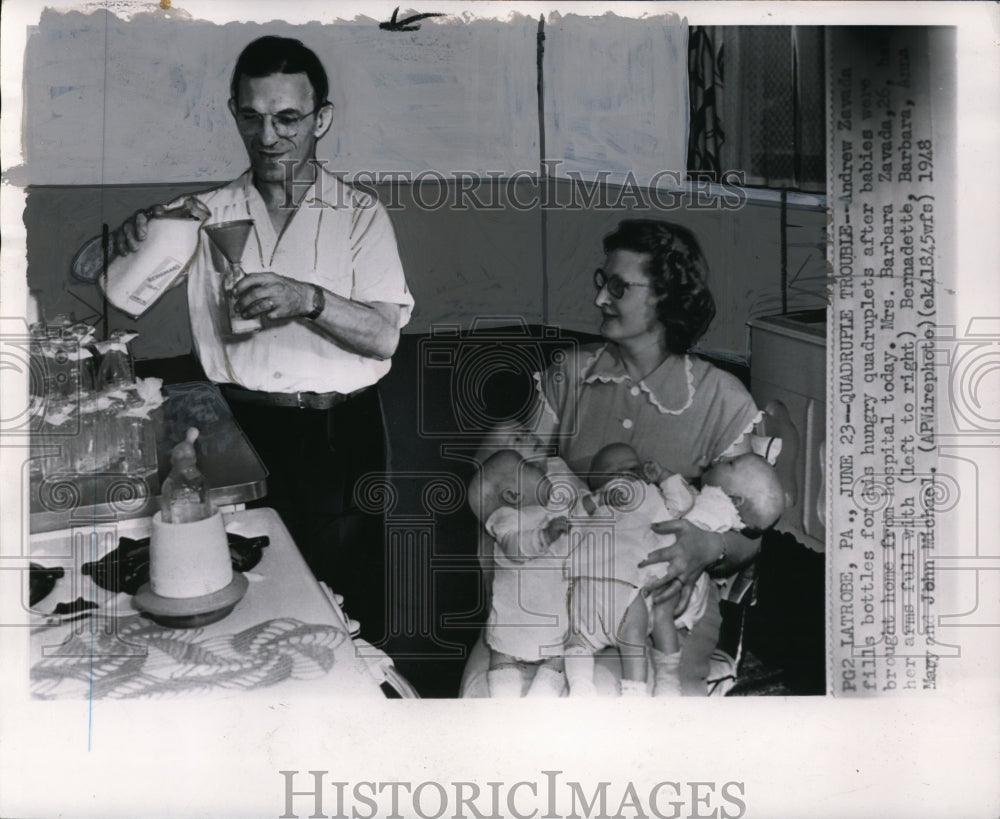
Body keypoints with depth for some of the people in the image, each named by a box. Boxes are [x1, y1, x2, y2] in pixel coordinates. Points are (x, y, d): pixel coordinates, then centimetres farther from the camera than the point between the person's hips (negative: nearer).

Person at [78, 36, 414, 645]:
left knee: (350, 613, 4)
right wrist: (127, 240, -16)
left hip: (338, 438, -1)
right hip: (240, 431, 2)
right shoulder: (207, 215, 7)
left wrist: (310, 300, -23)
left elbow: (384, 336, -6)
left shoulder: (360, 216, 3)